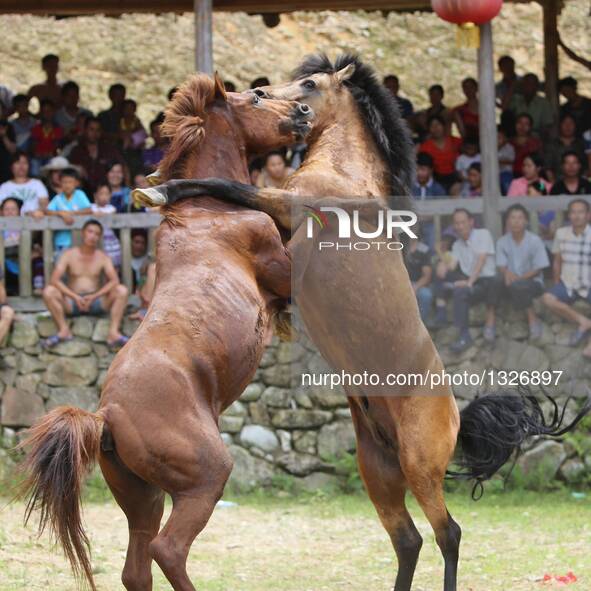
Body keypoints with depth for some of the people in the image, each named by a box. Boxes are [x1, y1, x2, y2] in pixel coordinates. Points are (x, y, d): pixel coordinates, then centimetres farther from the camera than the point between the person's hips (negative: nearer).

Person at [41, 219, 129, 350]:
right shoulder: (69, 255, 2)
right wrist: (75, 297, -22)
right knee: (49, 291, -27)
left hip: (96, 302, 1)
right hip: (72, 301, -1)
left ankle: (113, 332, -28)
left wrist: (94, 296, -22)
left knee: (122, 290, -22)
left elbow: (114, 280, -8)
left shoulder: (102, 257, 5)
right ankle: (64, 330, -20)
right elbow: (54, 280, -10)